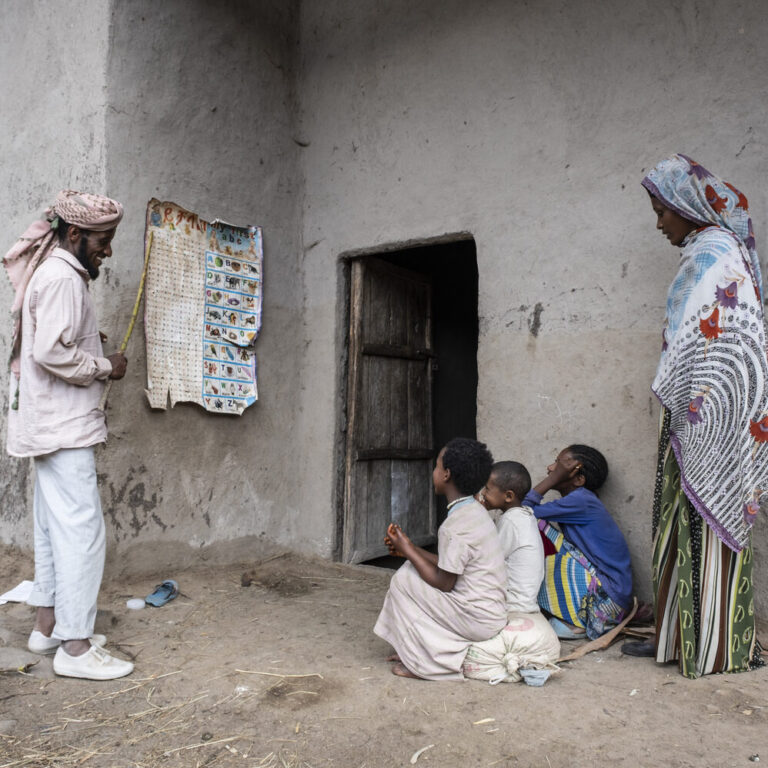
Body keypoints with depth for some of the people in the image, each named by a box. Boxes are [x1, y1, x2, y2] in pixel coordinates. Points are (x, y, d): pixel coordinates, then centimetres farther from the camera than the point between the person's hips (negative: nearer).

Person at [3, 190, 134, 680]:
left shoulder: (52, 273, 17)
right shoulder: (62, 277, -15)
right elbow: (52, 351, -25)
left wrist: (93, 347, 9)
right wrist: (107, 367, -13)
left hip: (52, 425, 11)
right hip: (65, 426, -11)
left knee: (54, 527, 15)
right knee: (82, 530, -8)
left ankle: (49, 625, 26)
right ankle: (75, 647, -2)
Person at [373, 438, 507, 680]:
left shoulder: (456, 525, -23)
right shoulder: (475, 510, 7)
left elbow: (444, 583, -17)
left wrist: (408, 550, -6)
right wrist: (410, 549, 11)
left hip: (478, 621, -9)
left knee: (403, 579, -5)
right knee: (413, 568, 13)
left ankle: (421, 662, 2)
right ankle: (413, 649, 18)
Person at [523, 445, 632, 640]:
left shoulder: (581, 500, -18)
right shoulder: (579, 500, 11)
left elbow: (524, 512, -21)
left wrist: (554, 478, -18)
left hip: (606, 599, -9)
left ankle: (575, 622, -3)